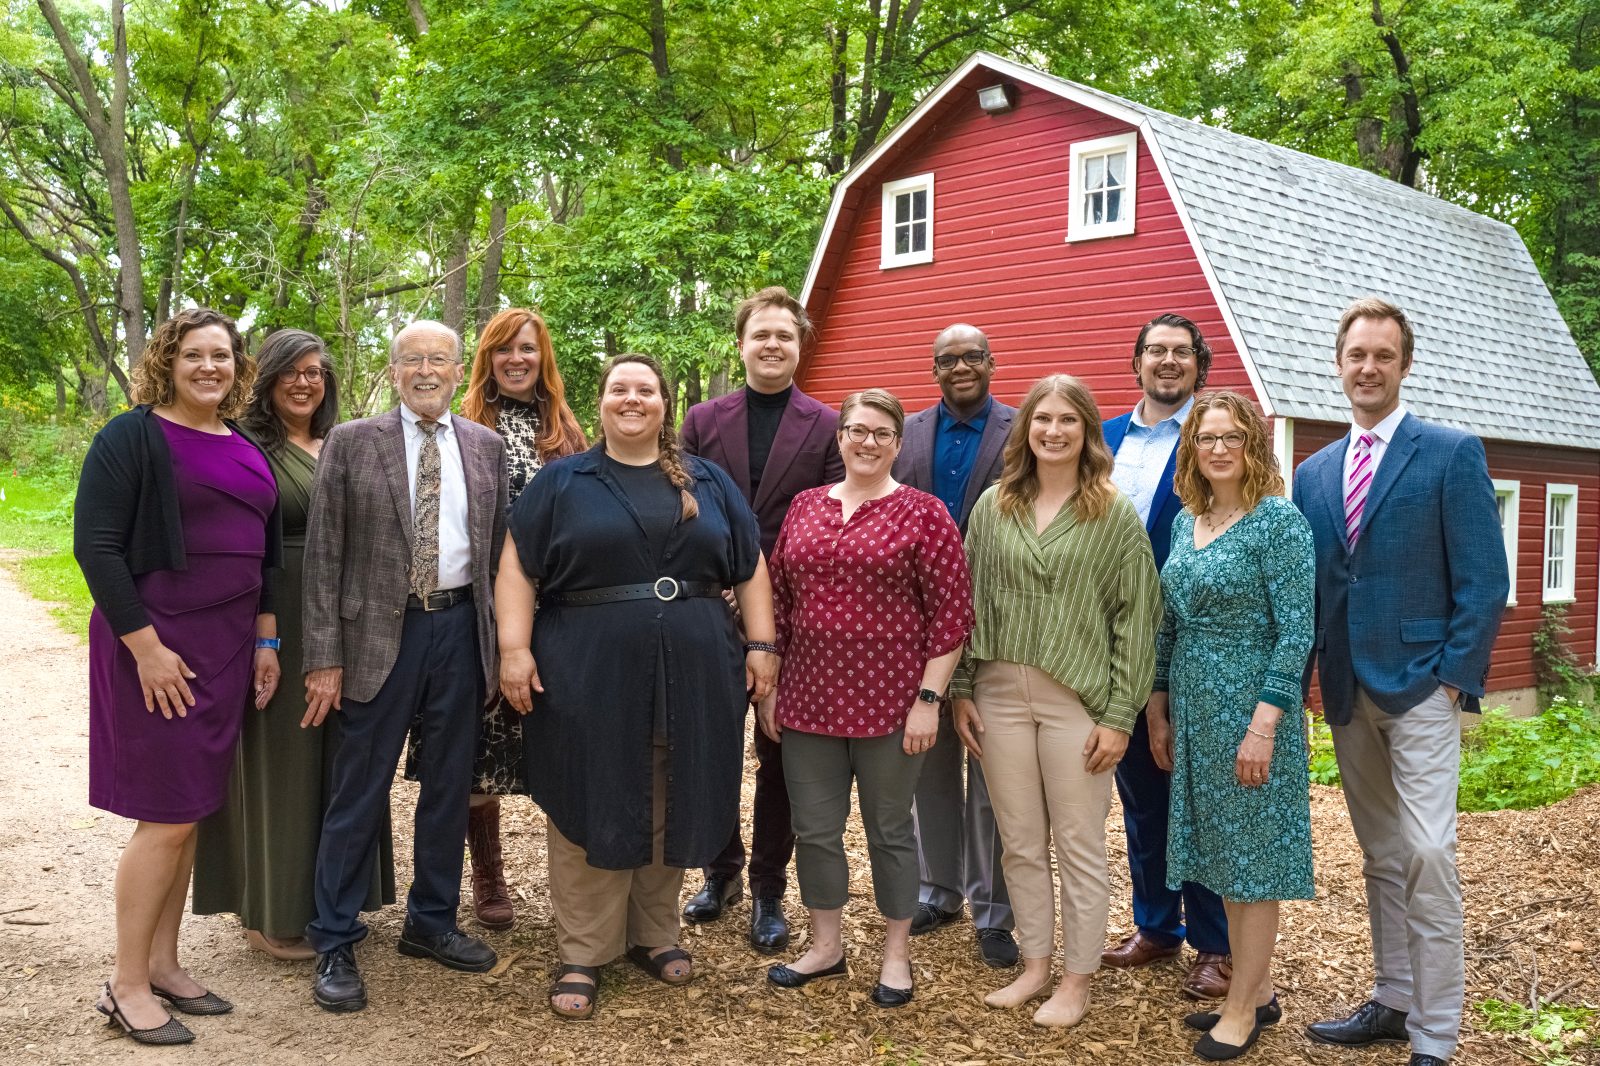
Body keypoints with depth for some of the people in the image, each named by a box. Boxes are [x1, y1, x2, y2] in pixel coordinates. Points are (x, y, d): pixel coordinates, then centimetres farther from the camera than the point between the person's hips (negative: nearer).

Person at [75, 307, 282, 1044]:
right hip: (157, 645, -6)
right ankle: (126, 984, 10)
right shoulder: (132, 437, -8)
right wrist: (145, 644, -18)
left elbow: (264, 551, 17)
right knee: (167, 816, -3)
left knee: (190, 814, 11)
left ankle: (163, 964, 23)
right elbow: (95, 545, -13)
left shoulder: (246, 452, 12)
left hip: (227, 647, 6)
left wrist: (265, 640, 11)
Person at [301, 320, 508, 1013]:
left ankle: (431, 921, 31)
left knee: (449, 784, 14)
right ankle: (335, 943, 16)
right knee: (360, 791, 2)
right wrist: (325, 657, -9)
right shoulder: (350, 443, -1)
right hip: (381, 632, -3)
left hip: (462, 627, 4)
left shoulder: (486, 447, 8)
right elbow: (324, 554, -4)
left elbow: (499, 545, 10)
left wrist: (504, 640, 4)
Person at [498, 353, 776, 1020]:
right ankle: (582, 954, 15)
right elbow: (518, 568, 0)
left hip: (691, 676, 2)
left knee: (671, 809, 11)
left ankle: (653, 934, 27)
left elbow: (749, 570, 11)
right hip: (587, 676, -2)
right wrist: (514, 649, -10)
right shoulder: (561, 482, 5)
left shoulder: (709, 483, 11)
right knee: (590, 812, 4)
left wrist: (761, 646, 2)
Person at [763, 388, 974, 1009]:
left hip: (888, 701, -4)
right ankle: (826, 946, 31)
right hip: (809, 697, 4)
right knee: (814, 828, 12)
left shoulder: (922, 513, -5)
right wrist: (769, 687, 10)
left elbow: (951, 613, -8)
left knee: (889, 829, 10)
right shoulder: (806, 506, 8)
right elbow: (778, 599, 12)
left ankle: (896, 954, 27)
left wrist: (928, 699, -11)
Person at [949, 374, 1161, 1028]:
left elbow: (1136, 618, -4)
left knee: (1079, 848, 6)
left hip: (1076, 699, -3)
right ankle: (1034, 966, 28)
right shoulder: (993, 506, 7)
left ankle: (1077, 980, 21)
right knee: (1020, 844, 12)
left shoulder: (1114, 514, -2)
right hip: (999, 693, 3)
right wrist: (961, 690, 5)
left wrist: (1119, 716, -8)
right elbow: (970, 601, 10)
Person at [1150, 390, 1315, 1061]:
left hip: (1249, 708, -7)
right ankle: (1258, 991, 27)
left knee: (1251, 854, 3)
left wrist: (1264, 725, -20)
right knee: (1223, 854, 13)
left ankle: (1243, 1010, 14)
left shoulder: (1279, 520, -11)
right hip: (1193, 710, 7)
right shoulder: (1185, 523, 9)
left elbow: (1295, 631, -15)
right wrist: (1159, 708, 12)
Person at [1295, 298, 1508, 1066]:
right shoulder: (1314, 472, 11)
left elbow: (1483, 580, -7)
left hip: (1421, 687, -5)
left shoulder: (1452, 454, -3)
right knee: (1380, 858, 14)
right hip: (1346, 693, 5)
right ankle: (1392, 1003, 25)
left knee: (1426, 855, -9)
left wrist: (1453, 677, -12)